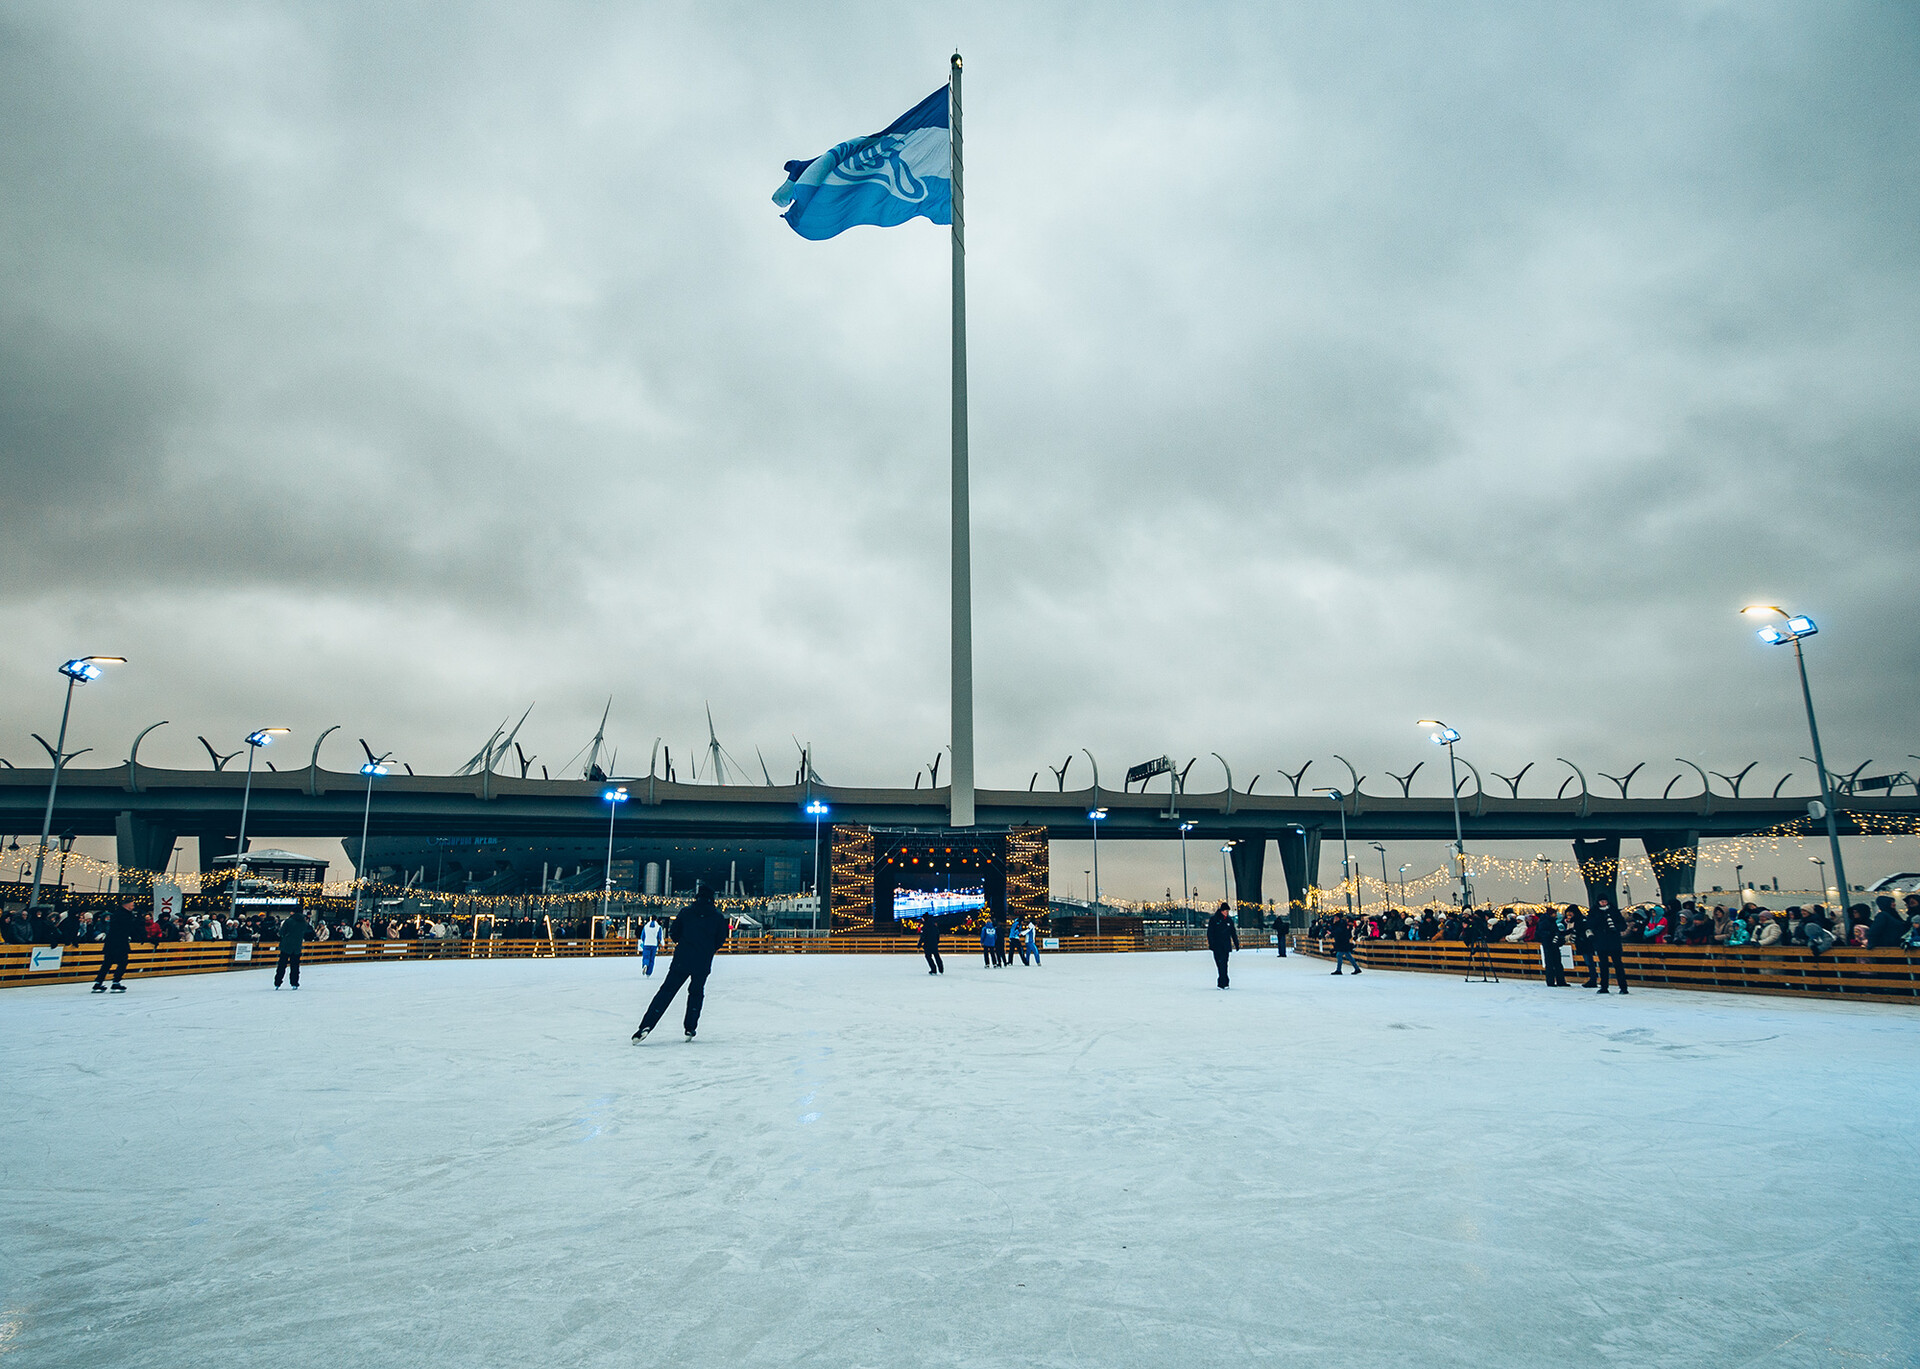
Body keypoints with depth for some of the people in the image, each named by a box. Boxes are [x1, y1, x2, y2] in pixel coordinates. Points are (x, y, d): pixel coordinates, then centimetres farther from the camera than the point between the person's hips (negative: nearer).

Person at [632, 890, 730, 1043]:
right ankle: (690, 1029, 15)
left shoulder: (686, 911, 4)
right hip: (703, 963, 0)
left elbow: (674, 932, 7)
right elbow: (721, 940, 5)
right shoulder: (719, 917, 3)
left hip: (682, 959, 0)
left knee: (666, 991, 1)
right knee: (696, 992, 20)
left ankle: (646, 1025, -10)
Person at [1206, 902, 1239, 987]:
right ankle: (1224, 983, -8)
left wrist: (1237, 944, 16)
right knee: (1221, 963, -10)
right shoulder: (1213, 920, 0)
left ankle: (1222, 983, 7)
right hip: (1217, 946, -3)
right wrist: (1211, 944, -12)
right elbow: (1210, 933, -3)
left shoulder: (1229, 920, 11)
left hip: (1226, 946, 3)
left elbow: (1233, 933, 18)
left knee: (1224, 964, 1)